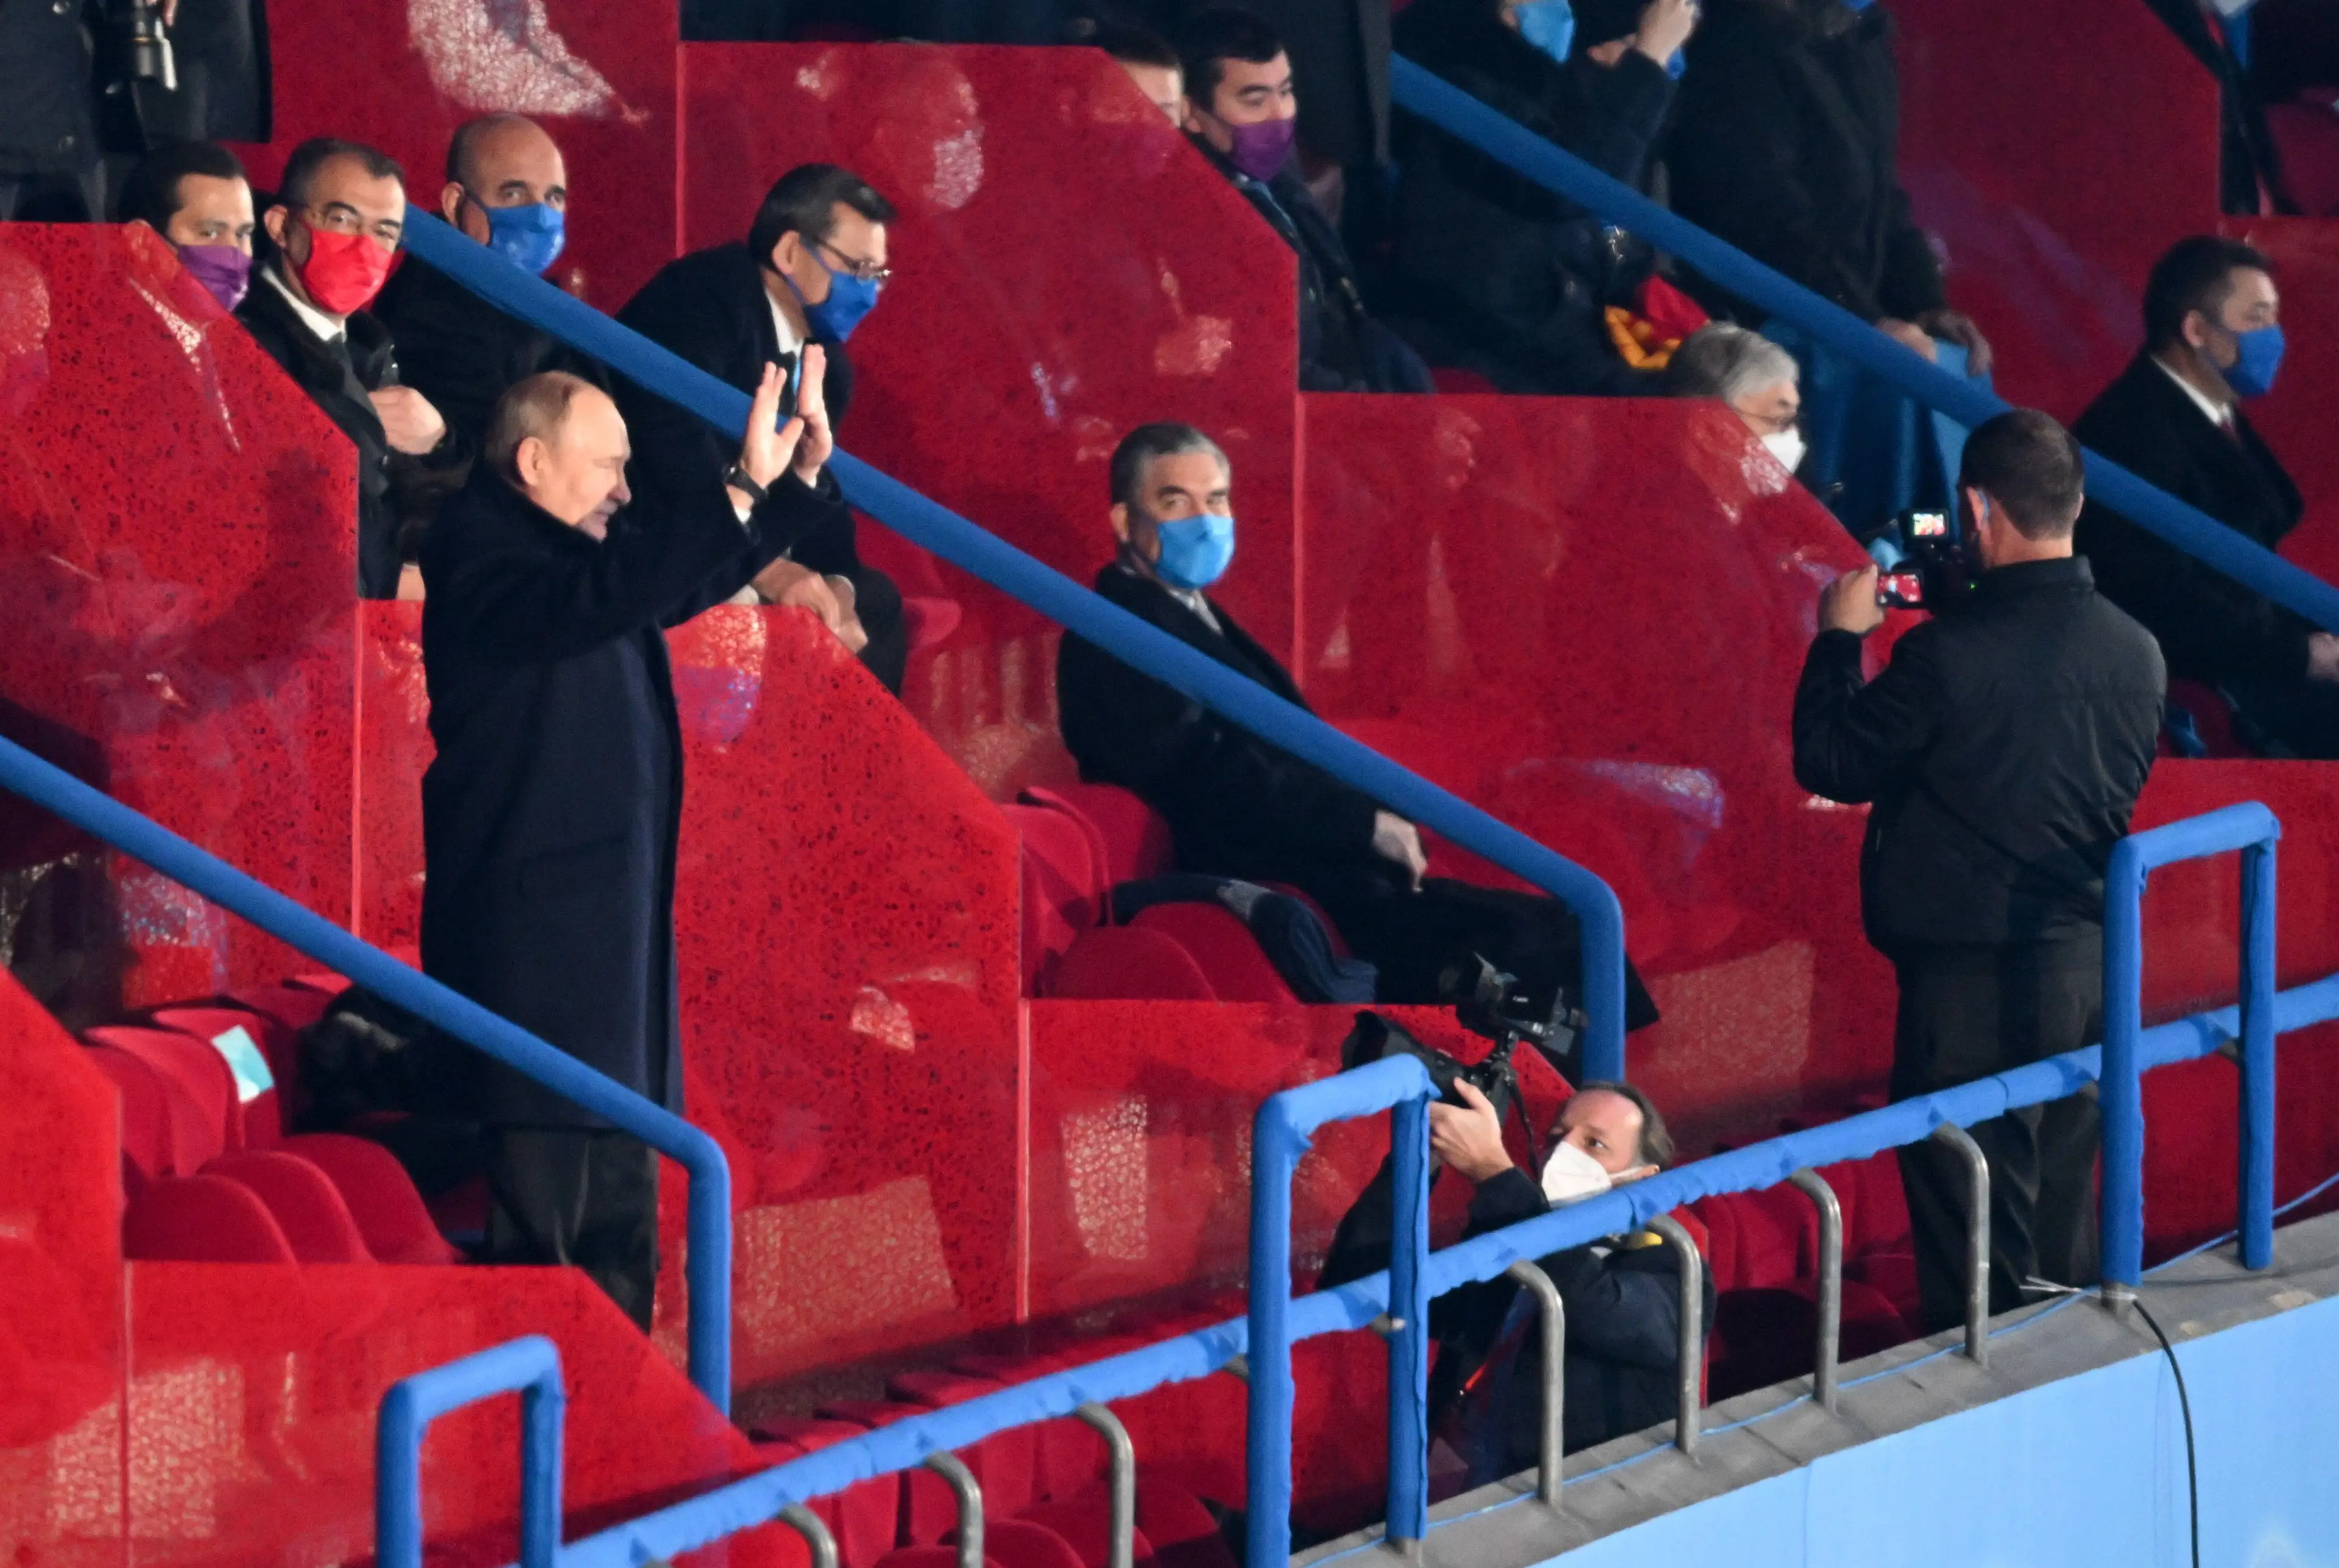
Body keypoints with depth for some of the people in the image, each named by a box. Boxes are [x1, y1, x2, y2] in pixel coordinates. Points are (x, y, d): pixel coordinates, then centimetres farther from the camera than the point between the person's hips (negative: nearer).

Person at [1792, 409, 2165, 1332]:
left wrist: (1840, 638, 5)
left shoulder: (1948, 656, -19)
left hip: (1969, 979, -6)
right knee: (2065, 1221, 16)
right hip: (2086, 969, 6)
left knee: (1972, 1233, 1)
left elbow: (1830, 765, -7)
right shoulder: (2135, 653, -1)